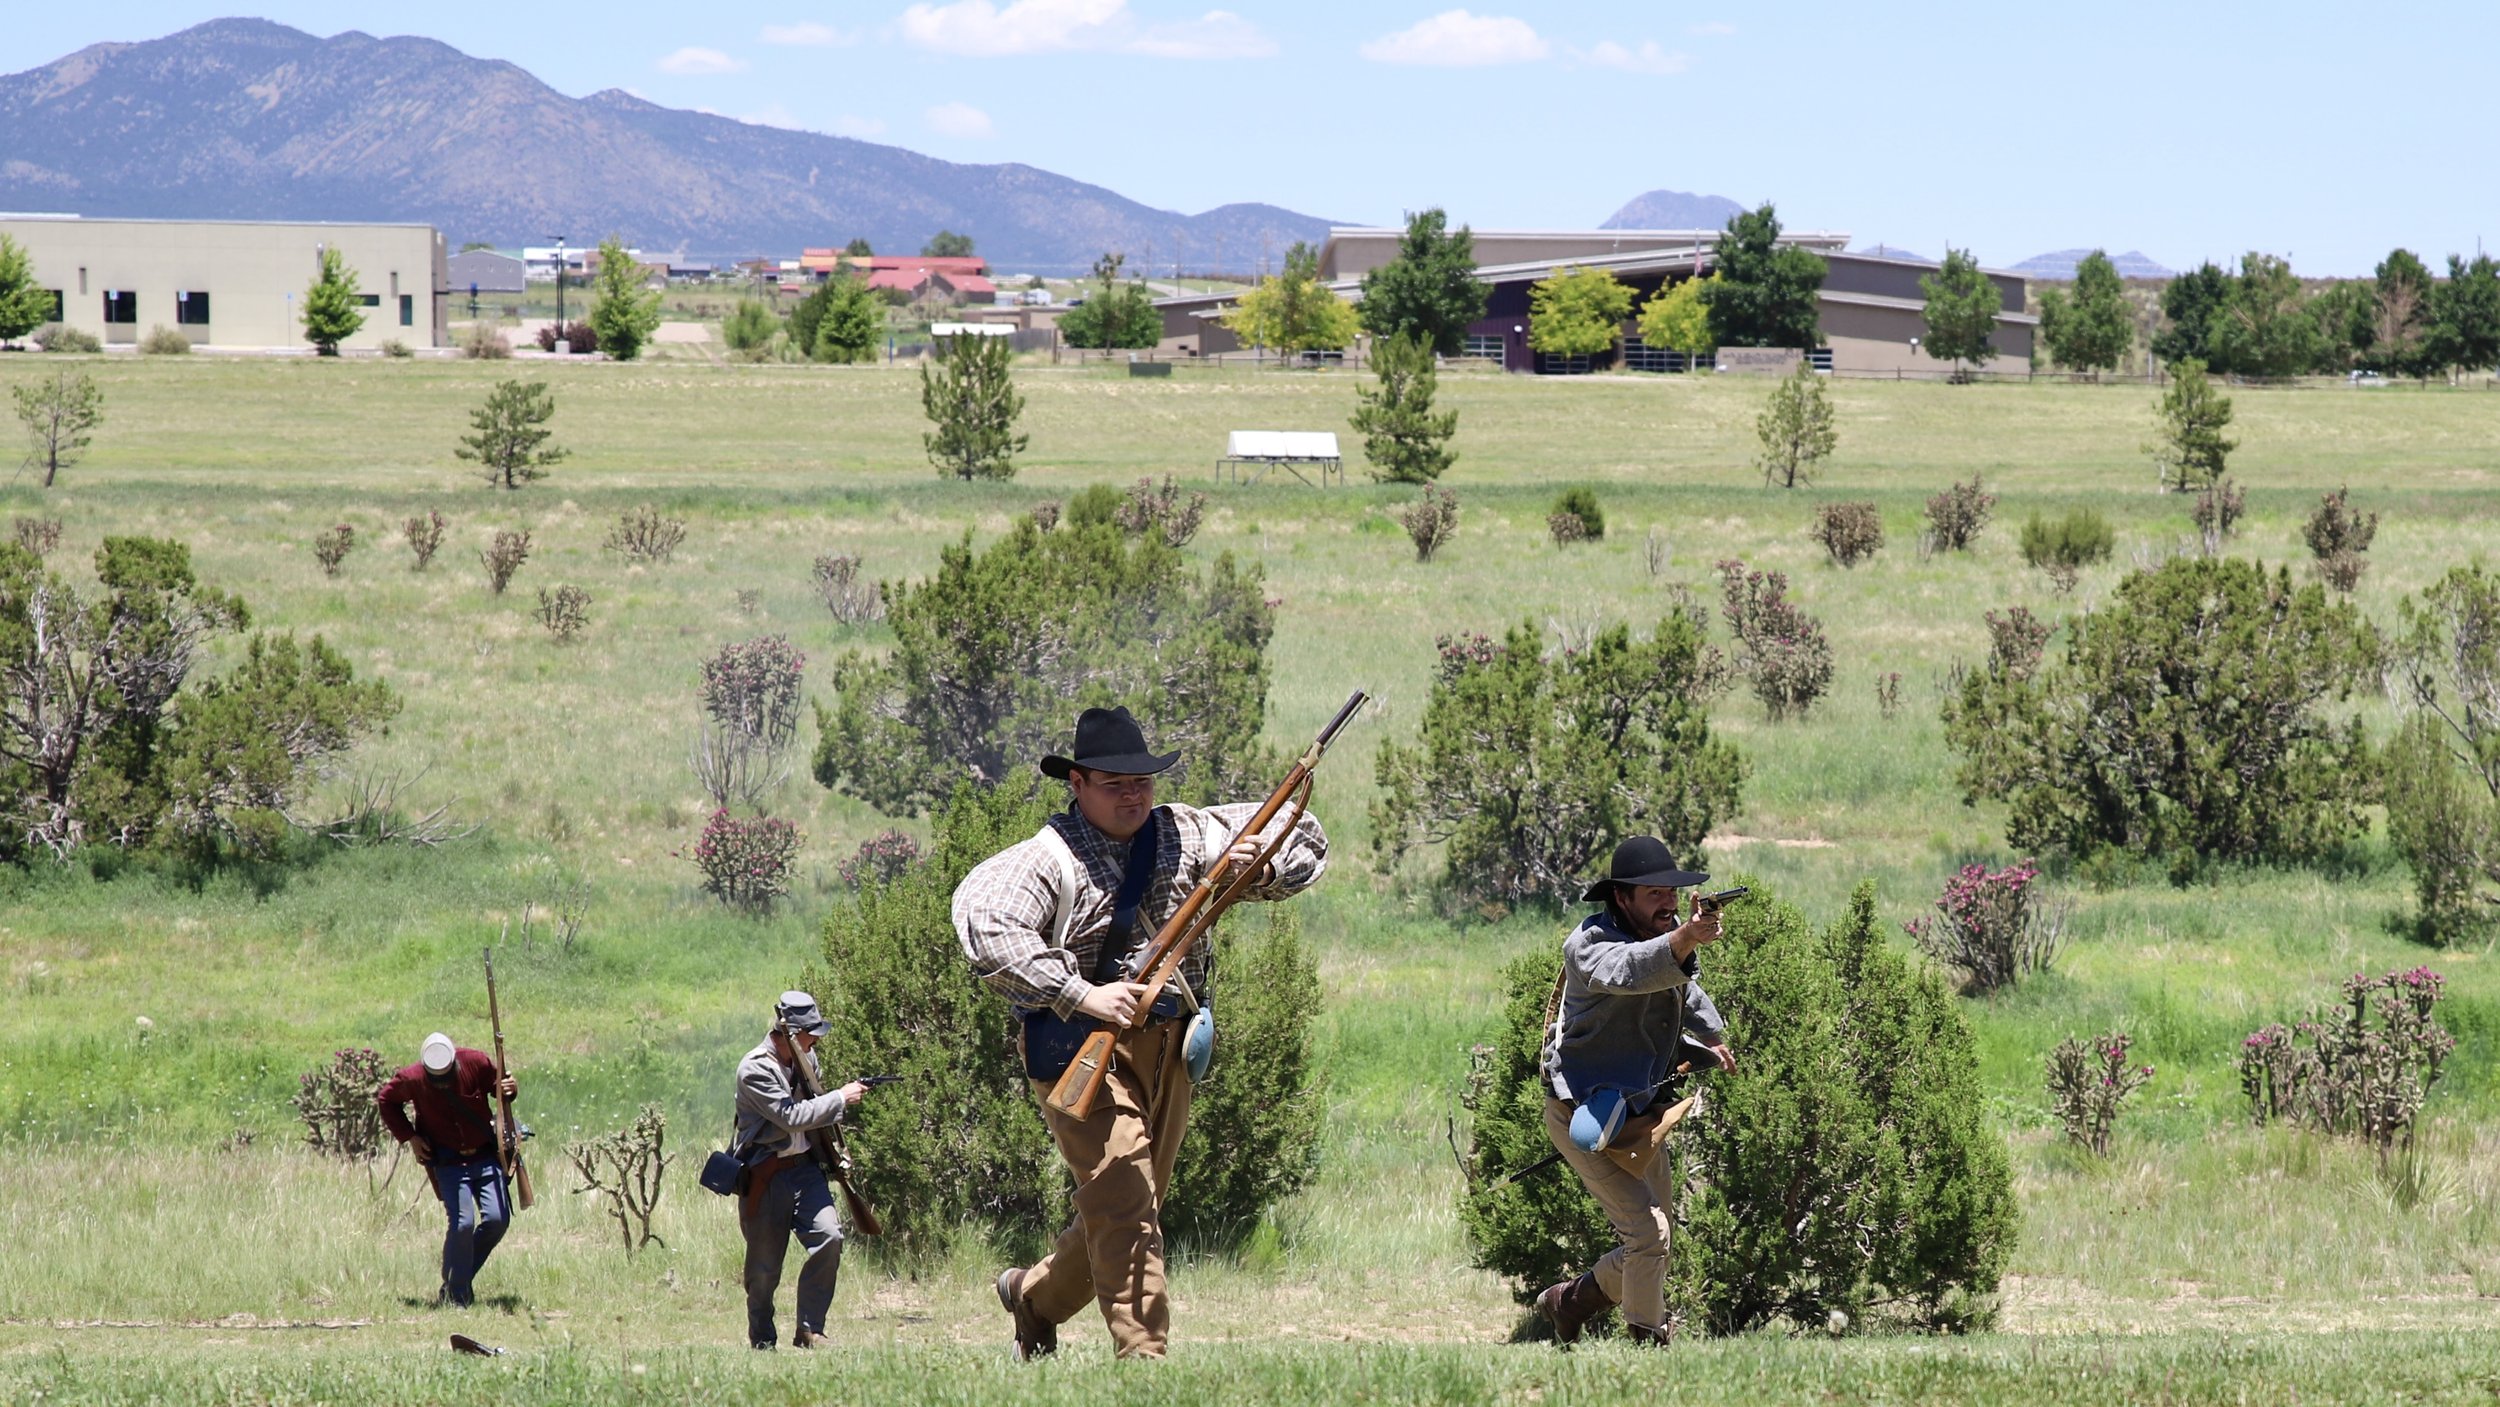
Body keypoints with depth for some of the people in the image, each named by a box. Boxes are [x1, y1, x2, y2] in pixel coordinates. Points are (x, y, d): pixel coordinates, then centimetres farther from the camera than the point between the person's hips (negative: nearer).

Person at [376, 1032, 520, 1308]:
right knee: (462, 1223, -17)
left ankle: (461, 1279, 13)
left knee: (497, 1219, -8)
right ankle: (456, 1295, -4)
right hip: (448, 1162, -2)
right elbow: (385, 1099, 7)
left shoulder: (476, 1063, -13)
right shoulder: (412, 1079, -14)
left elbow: (500, 1084, 6)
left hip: (485, 1156, 2)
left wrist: (509, 1088, -18)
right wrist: (409, 1137, -1)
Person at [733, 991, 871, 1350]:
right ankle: (761, 1342, 17)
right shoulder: (755, 1070, -16)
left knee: (829, 1238, -15)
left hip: (805, 1168, 6)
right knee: (764, 1267, 0)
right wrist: (841, 1099, -16)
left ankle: (809, 1330, -8)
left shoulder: (805, 1058, 8)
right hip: (766, 1176, -6)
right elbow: (791, 1116, -22)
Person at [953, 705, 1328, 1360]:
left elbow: (1304, 839, 14)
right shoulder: (1050, 859, -12)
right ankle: (1143, 1355, -18)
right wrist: (1080, 993, -33)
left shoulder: (1182, 835, 6)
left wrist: (1264, 871, -11)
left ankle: (1035, 1294, 39)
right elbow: (983, 922, -29)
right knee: (1122, 1191, -18)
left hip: (1168, 1048, 7)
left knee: (1135, 1204, 15)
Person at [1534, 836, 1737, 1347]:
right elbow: (1624, 970, -44)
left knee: (1653, 1238, 16)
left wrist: (1709, 1051, 10)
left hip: (1636, 1117, 9)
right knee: (1646, 1232, -15)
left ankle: (1568, 1303, 34)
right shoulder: (1590, 941, -18)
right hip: (1585, 1111, -9)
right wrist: (1684, 941, -59)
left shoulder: (1668, 941, 9)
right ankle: (1647, 1343, -1)